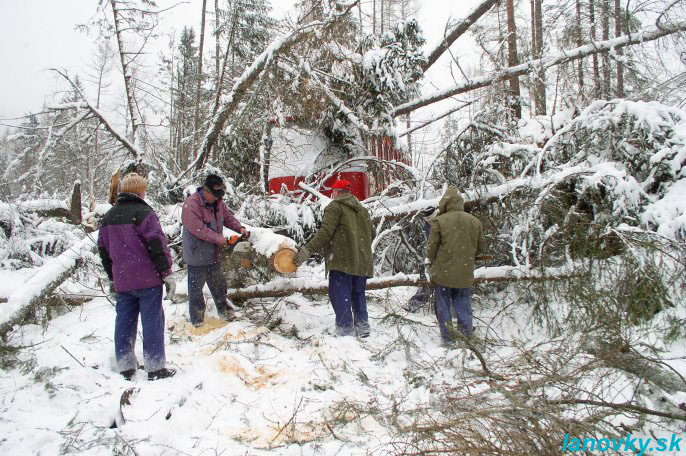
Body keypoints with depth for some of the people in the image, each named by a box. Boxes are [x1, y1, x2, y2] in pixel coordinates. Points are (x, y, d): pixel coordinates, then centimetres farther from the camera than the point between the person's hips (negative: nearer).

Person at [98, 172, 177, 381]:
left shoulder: (109, 216, 12)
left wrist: (112, 277, 26)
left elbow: (103, 248, 18)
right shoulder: (143, 213, -11)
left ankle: (125, 367, 20)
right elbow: (157, 245, -15)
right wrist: (167, 274, -10)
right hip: (147, 279, -6)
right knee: (152, 321, 1)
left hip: (121, 282, 7)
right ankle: (155, 367, 5)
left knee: (124, 322, 12)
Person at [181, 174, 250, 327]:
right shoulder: (191, 205, -25)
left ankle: (224, 310, 38)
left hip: (213, 254, 8)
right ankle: (197, 320, 17)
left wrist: (240, 228, -7)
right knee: (196, 287, 6)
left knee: (218, 285, 21)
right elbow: (198, 229, -28)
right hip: (197, 255, -8)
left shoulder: (218, 202, 1)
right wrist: (218, 239, -26)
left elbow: (228, 217, 10)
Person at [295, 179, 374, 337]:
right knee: (358, 294, 16)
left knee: (340, 295, -5)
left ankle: (345, 331, -9)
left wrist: (308, 249, -16)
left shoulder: (335, 207, -2)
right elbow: (369, 236, 22)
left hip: (342, 260, -8)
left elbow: (325, 231, -15)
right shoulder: (363, 210, 21)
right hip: (362, 262, 8)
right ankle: (362, 328, 18)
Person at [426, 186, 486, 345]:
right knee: (463, 304, 16)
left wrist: (432, 262, 11)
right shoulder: (474, 221, 1)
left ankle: (447, 337, 13)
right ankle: (466, 334, 20)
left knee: (443, 305, 9)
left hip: (443, 272, -3)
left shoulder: (439, 221, -13)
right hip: (465, 273, 3)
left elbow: (431, 248, -9)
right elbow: (481, 246, 10)